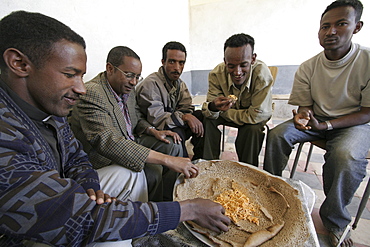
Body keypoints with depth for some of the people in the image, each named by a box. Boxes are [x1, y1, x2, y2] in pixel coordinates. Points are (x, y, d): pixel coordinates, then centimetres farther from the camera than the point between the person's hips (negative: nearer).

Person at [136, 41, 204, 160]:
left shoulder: (180, 84, 7)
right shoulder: (151, 84, -19)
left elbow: (186, 109, -1)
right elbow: (155, 118, -27)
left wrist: (193, 119, -24)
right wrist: (185, 117, -33)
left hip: (175, 124, 8)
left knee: (203, 116, -9)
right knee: (176, 132, -36)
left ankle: (199, 159, -3)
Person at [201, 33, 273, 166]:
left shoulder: (263, 74, -31)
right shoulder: (217, 74, -23)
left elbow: (256, 116, -28)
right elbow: (210, 113, -22)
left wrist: (223, 112, -23)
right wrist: (213, 107, -47)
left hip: (252, 117, -1)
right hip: (229, 112, 2)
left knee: (253, 128, -32)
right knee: (206, 118, -22)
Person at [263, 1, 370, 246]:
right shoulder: (308, 67, -4)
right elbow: (305, 106, 1)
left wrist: (325, 125, -27)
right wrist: (302, 116, -24)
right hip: (317, 118, 3)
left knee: (345, 155, -34)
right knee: (277, 134, -21)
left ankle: (335, 222, -5)